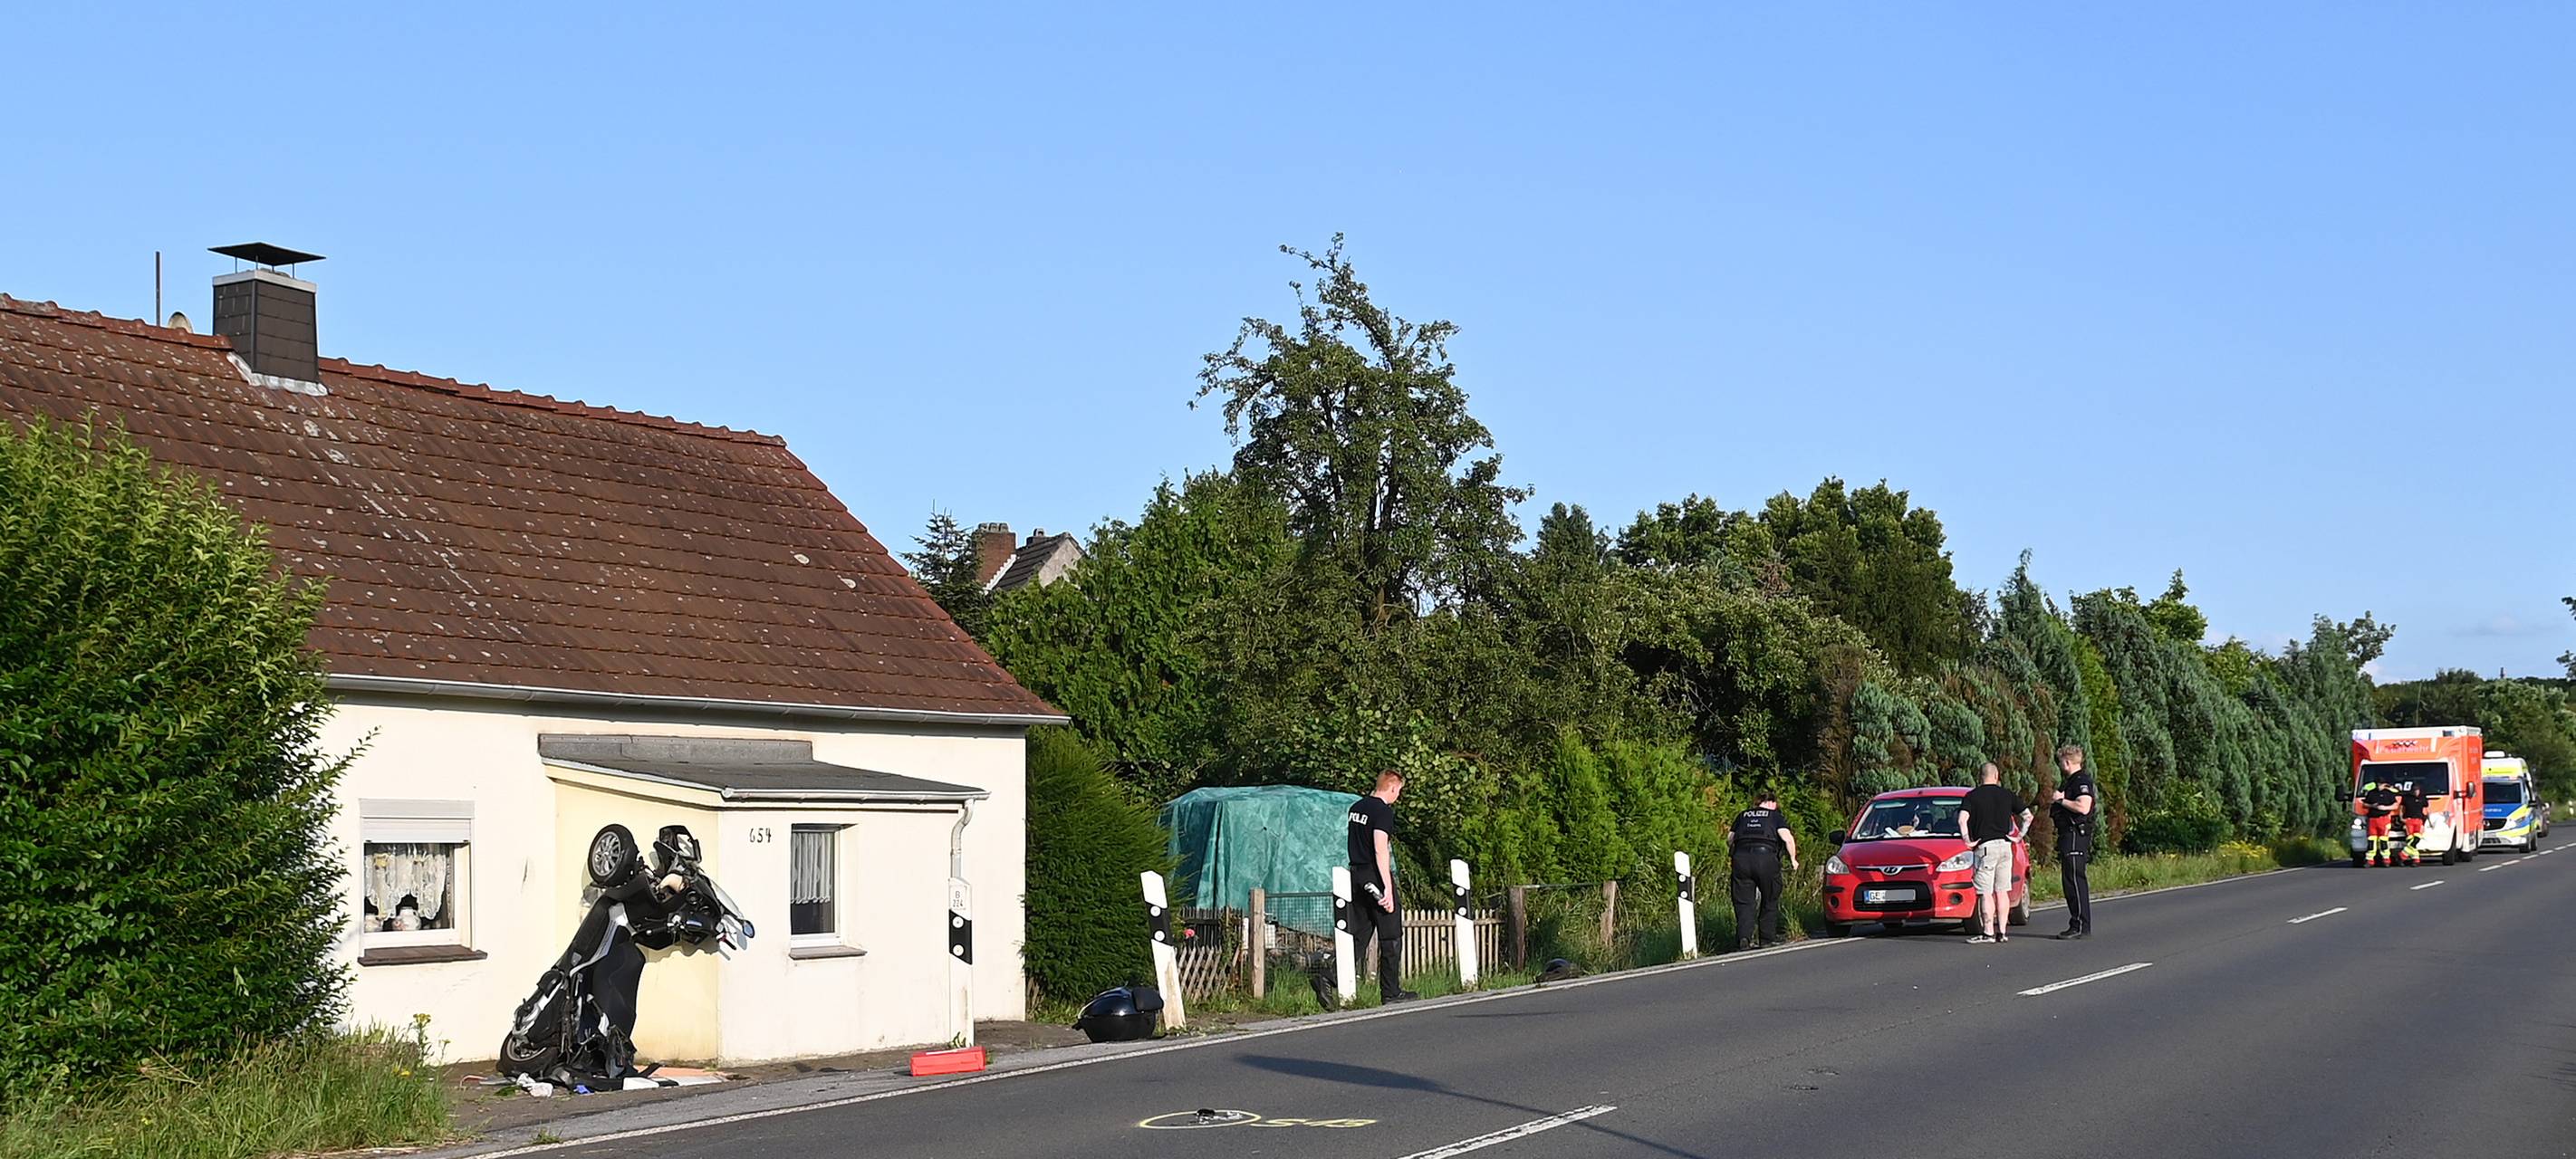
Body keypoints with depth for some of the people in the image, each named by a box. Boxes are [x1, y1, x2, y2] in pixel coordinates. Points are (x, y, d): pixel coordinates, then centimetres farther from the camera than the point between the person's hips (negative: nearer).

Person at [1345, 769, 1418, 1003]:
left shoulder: (1356, 807, 13)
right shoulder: (1383, 811, -13)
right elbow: (1380, 850, -20)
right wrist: (1388, 888, -21)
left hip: (1357, 874, 8)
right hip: (1376, 876, -8)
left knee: (1358, 935, 10)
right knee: (1391, 936, 2)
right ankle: (1391, 992, 6)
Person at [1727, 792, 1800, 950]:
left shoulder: (1742, 816, 23)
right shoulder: (1776, 817, 13)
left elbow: (1729, 839, 22)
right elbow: (1787, 837, -2)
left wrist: (1731, 857, 35)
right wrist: (1793, 859, 6)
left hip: (1741, 858, 2)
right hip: (1766, 857, -2)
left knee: (1743, 902, 3)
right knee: (1770, 900, 13)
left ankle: (1744, 938, -13)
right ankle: (1768, 938, 15)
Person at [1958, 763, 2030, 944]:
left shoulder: (1972, 796, -3)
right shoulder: (2006, 794, 8)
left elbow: (1962, 819, -17)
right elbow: (2027, 815, 11)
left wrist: (1968, 841, -8)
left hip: (1985, 846, -4)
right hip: (2005, 846, 4)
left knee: (1985, 893, -4)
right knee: (2002, 891, 9)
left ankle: (1988, 933, -7)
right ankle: (2001, 932, 10)